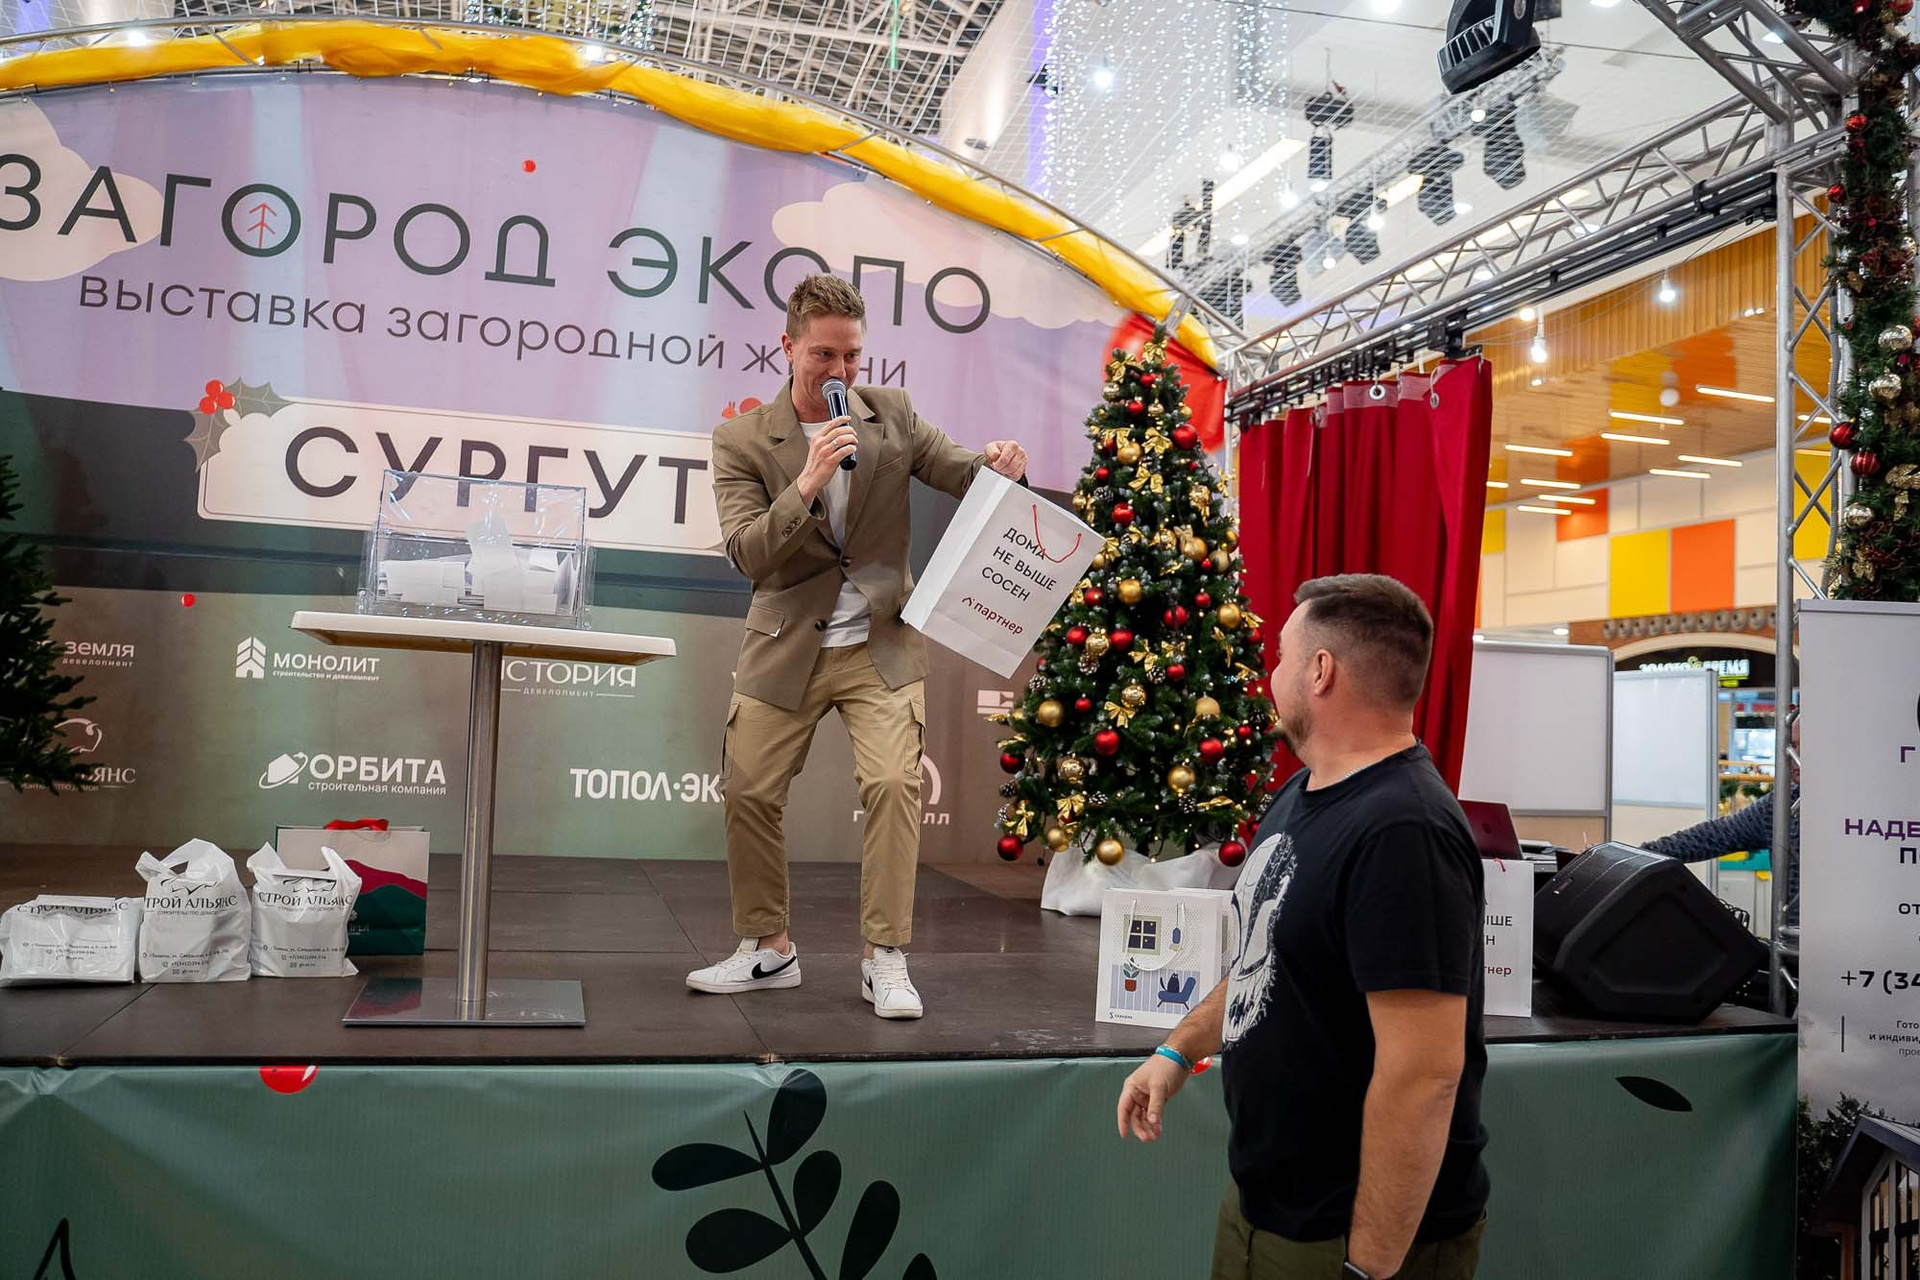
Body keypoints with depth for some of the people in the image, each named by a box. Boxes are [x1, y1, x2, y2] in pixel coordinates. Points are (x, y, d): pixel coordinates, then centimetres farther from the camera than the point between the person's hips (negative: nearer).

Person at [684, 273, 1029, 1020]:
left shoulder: (892, 416, 2)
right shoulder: (742, 441, -5)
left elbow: (961, 475, 6)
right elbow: (746, 553, -15)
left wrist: (1000, 465, -18)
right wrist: (807, 484, -29)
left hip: (880, 646, 0)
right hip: (785, 649, 0)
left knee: (893, 783, -15)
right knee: (749, 793, 3)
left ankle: (886, 959, -4)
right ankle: (767, 950, 22)